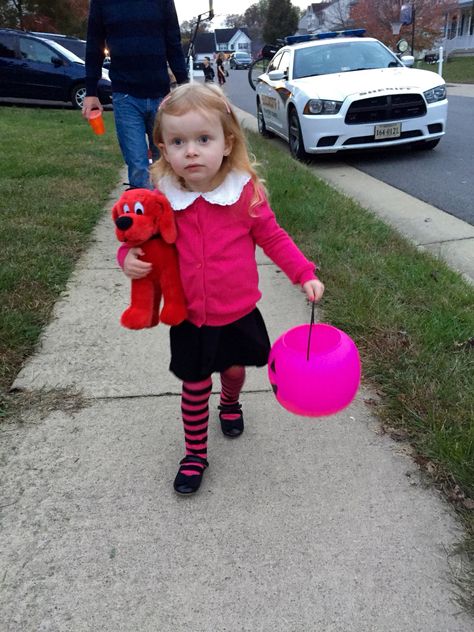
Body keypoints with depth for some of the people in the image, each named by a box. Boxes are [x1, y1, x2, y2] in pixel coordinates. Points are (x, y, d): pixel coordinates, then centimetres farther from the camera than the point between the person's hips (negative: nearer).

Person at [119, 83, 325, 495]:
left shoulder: (246, 192, -14)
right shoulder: (163, 199, -11)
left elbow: (273, 238, -2)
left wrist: (306, 275, -6)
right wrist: (130, 257, -18)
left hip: (238, 314, 0)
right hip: (189, 319, 0)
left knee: (234, 369, 23)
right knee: (195, 386, 11)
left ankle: (230, 405, 59)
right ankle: (195, 453, 33)